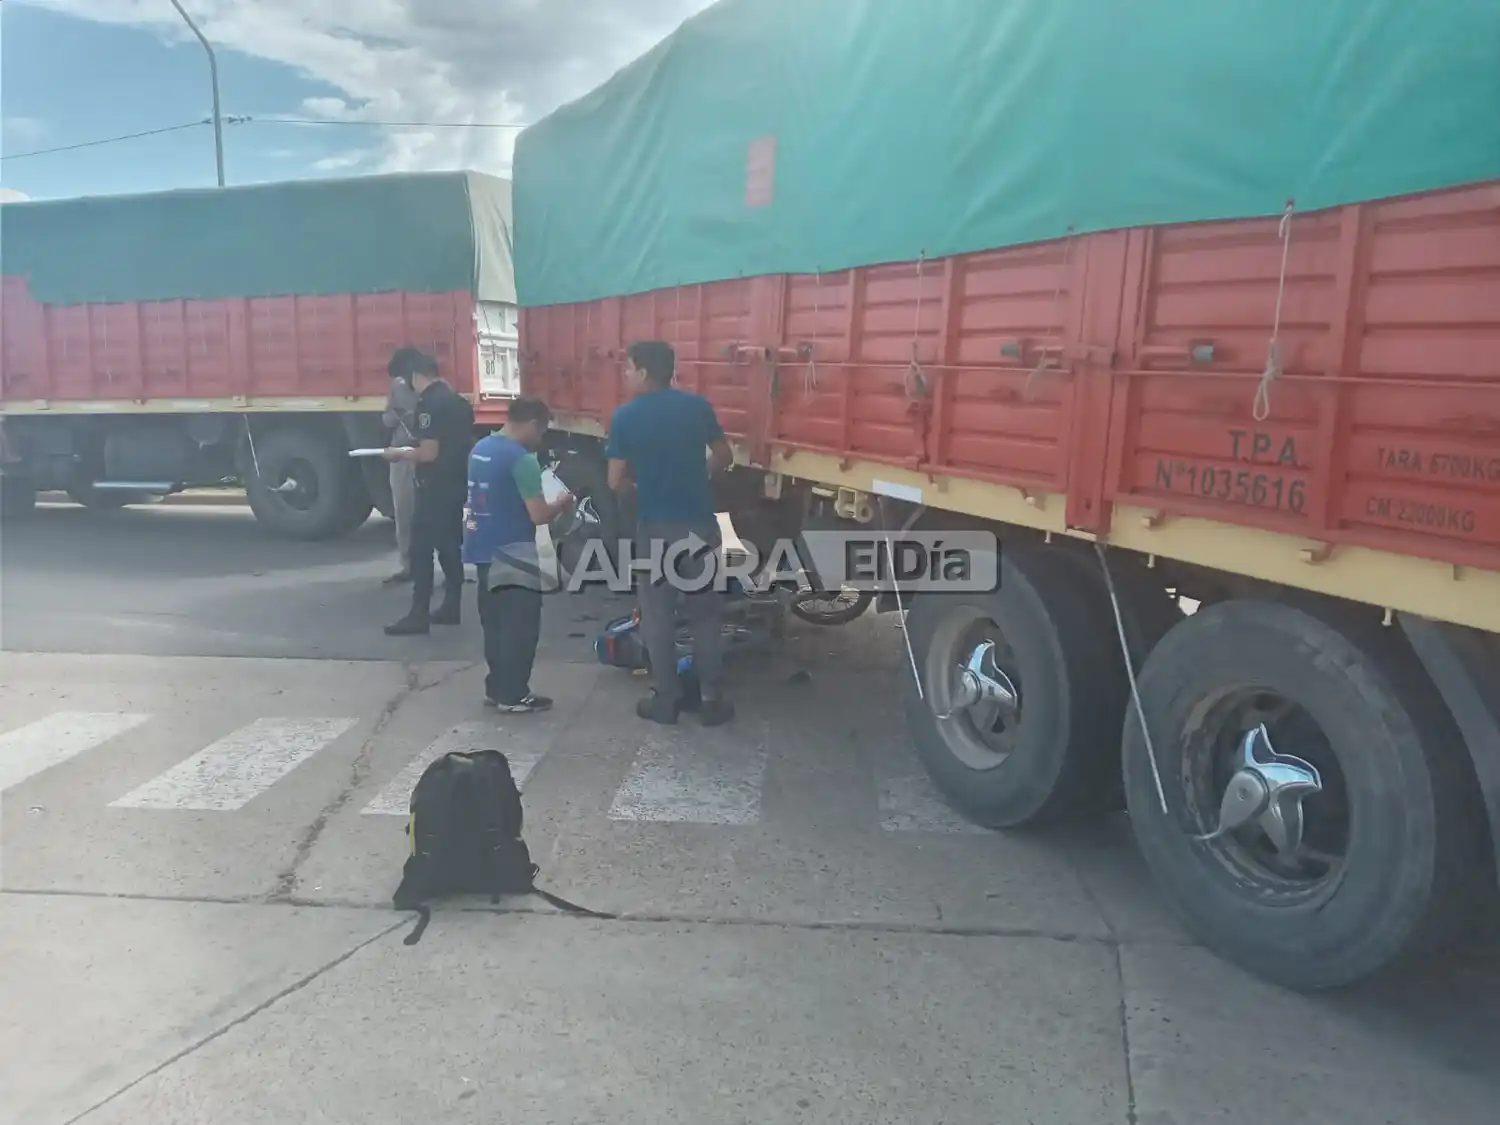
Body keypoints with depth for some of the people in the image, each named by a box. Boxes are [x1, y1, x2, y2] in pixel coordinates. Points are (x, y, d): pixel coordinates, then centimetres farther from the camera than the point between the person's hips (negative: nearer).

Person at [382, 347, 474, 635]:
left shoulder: (428, 403, -17)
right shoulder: (458, 400, 12)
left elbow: (429, 453, -21)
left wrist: (399, 454, -6)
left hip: (436, 487, -9)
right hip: (458, 483, 9)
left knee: (422, 548, -5)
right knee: (450, 545, 14)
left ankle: (419, 615, -5)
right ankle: (451, 607, 20)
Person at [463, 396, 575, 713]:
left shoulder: (480, 448, 9)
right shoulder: (522, 459, -18)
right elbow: (539, 515, -20)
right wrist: (562, 504, 0)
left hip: (484, 547, 9)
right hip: (511, 552, -9)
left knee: (496, 622, 16)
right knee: (521, 625, 0)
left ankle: (496, 687, 22)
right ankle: (514, 695, 3)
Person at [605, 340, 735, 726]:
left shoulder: (625, 416, -7)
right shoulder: (698, 406, 0)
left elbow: (616, 481, -5)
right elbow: (724, 456, 10)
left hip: (655, 527, -1)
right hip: (700, 523, 2)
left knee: (658, 615, 10)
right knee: (706, 613, 9)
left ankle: (665, 699, 15)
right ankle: (711, 700, 13)